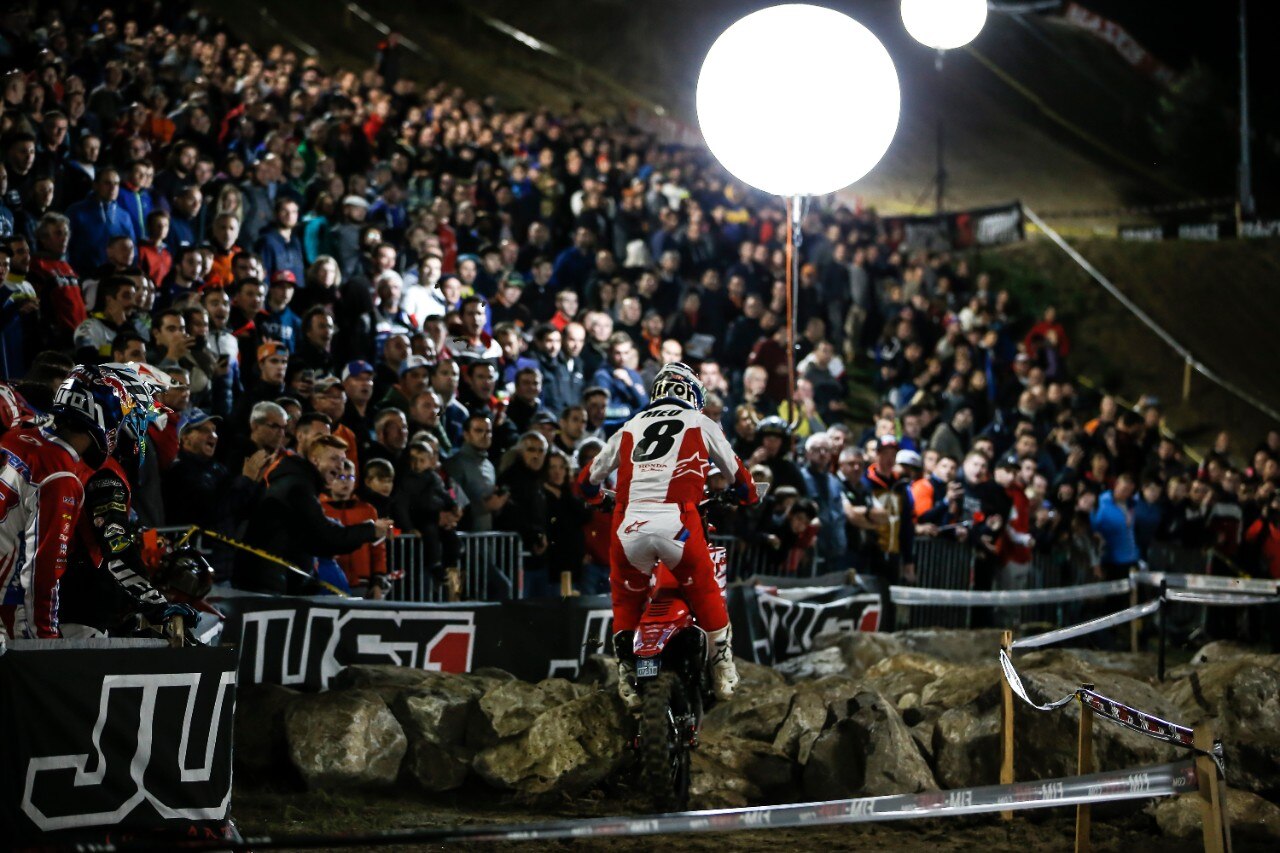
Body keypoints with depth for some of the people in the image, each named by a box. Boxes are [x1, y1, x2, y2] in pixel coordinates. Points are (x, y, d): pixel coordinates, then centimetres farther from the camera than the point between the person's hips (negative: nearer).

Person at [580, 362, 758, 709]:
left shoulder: (630, 427, 24)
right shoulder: (700, 424, 18)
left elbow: (589, 478, 32)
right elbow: (737, 471, 28)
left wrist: (597, 498, 54)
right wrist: (748, 497, 50)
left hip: (629, 527, 2)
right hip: (677, 523, -2)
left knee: (626, 598, 23)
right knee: (704, 592, 19)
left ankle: (626, 675, 20)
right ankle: (723, 667, 18)